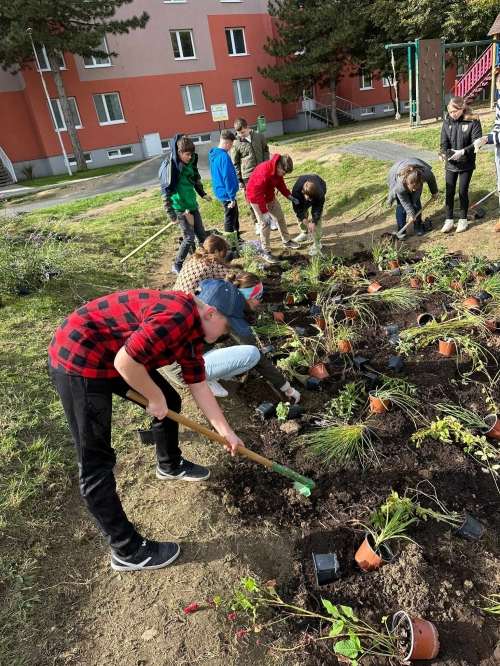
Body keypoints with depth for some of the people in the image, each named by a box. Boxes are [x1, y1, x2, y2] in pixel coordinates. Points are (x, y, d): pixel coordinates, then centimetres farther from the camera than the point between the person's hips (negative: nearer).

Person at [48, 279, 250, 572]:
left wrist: (226, 432, 15)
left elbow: (199, 386, 13)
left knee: (171, 403, 19)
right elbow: (125, 362, -31)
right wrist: (156, 398, -14)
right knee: (97, 464, -3)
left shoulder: (192, 331, 6)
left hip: (117, 356, 10)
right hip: (79, 358, -10)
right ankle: (127, 551, 10)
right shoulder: (177, 316, -26)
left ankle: (170, 465, 45)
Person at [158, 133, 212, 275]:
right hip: (180, 208, -7)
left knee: (202, 234, 9)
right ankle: (177, 266, 8)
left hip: (192, 205, 7)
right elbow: (166, 194, -22)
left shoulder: (189, 162, 0)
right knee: (189, 237, -8)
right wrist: (172, 216, -23)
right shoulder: (170, 167, -21)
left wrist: (203, 194, 28)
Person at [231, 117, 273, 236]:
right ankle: (257, 223, 15)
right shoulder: (236, 143, -9)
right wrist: (239, 180, -4)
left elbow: (265, 150, 11)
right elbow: (235, 164, -3)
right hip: (248, 176, -2)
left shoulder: (259, 135, -3)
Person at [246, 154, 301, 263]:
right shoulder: (263, 172, -36)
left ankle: (287, 241, 34)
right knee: (265, 224, -9)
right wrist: (265, 212, -35)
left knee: (280, 217, 15)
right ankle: (266, 252, 2)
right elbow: (258, 194, -33)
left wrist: (288, 195, -4)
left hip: (270, 195, 8)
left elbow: (280, 183, 8)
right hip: (257, 198, -8)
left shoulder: (277, 169, -11)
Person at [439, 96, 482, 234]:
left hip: (466, 164, -3)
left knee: (463, 192, 6)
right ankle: (449, 220, 18)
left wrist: (462, 152, -29)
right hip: (450, 164, 3)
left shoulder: (473, 121, -11)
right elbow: (444, 142, -1)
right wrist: (442, 153, -22)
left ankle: (463, 219, 20)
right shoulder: (447, 122, 0)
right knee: (449, 193, 6)